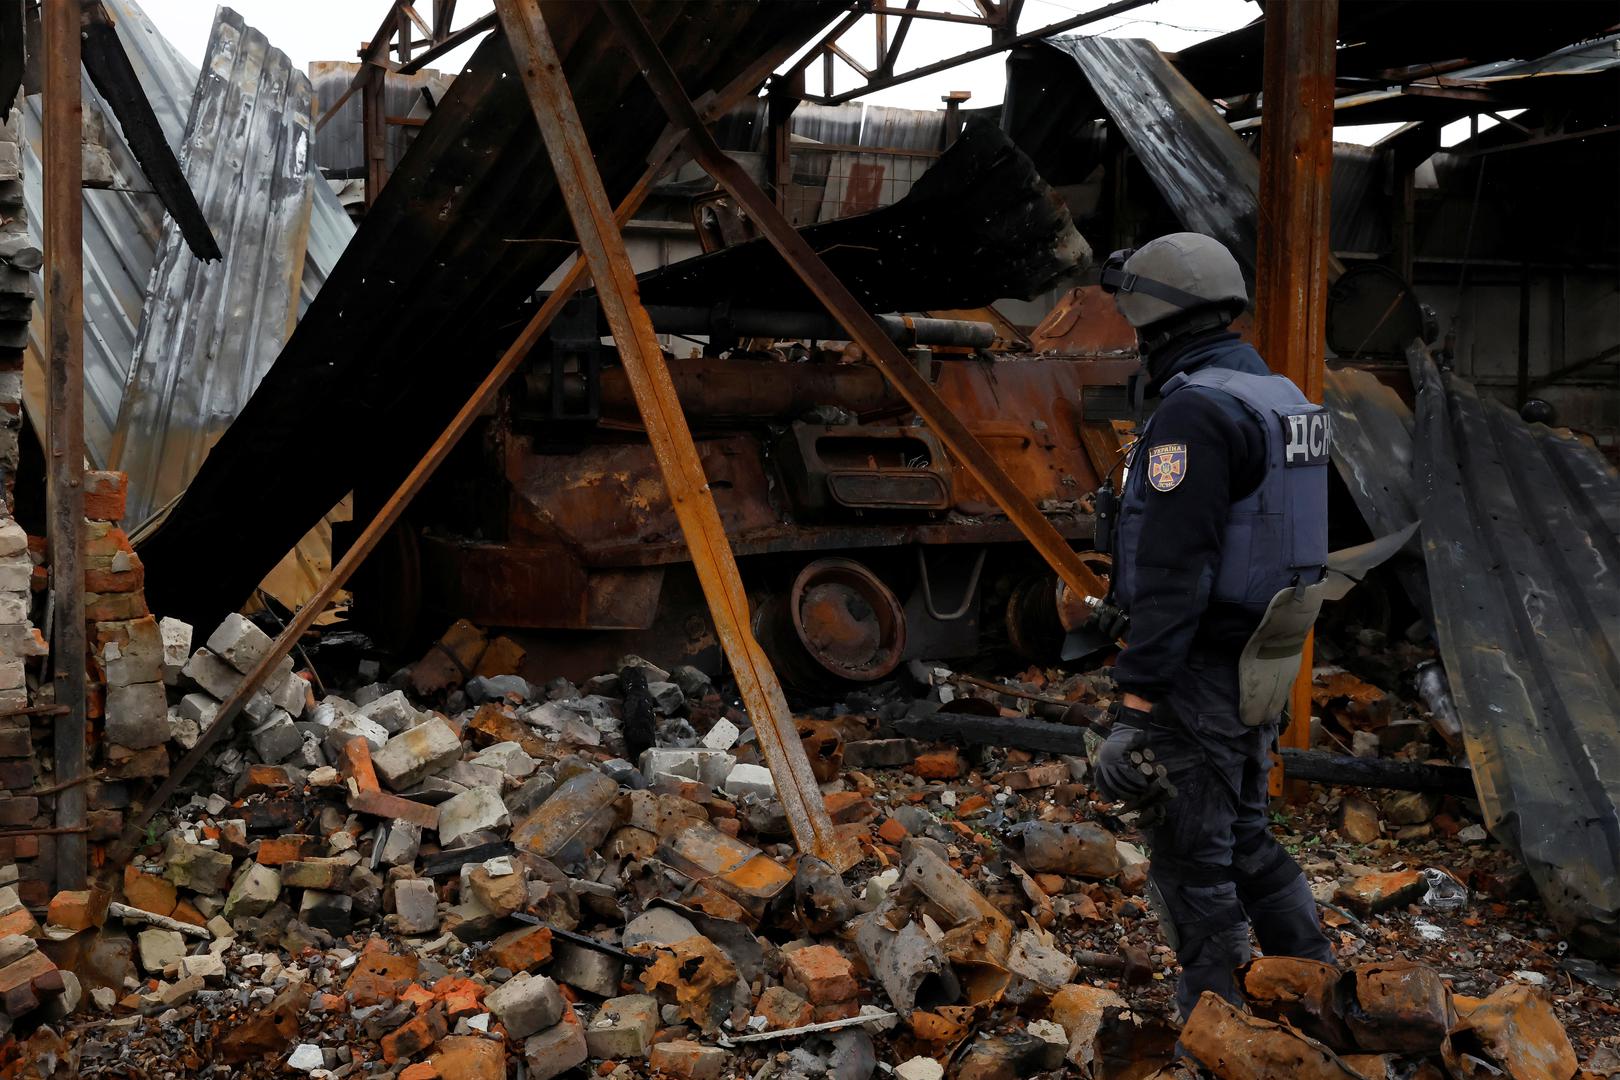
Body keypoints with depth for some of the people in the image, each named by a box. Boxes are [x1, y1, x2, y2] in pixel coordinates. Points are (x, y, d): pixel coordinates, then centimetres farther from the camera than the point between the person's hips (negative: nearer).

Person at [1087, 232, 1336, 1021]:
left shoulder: (1193, 413, -20)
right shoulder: (1279, 400, 12)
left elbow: (1172, 574, -25)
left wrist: (1132, 710, -24)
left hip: (1198, 676, -9)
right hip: (1258, 665, 10)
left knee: (1193, 862, 2)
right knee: (1244, 835, 22)